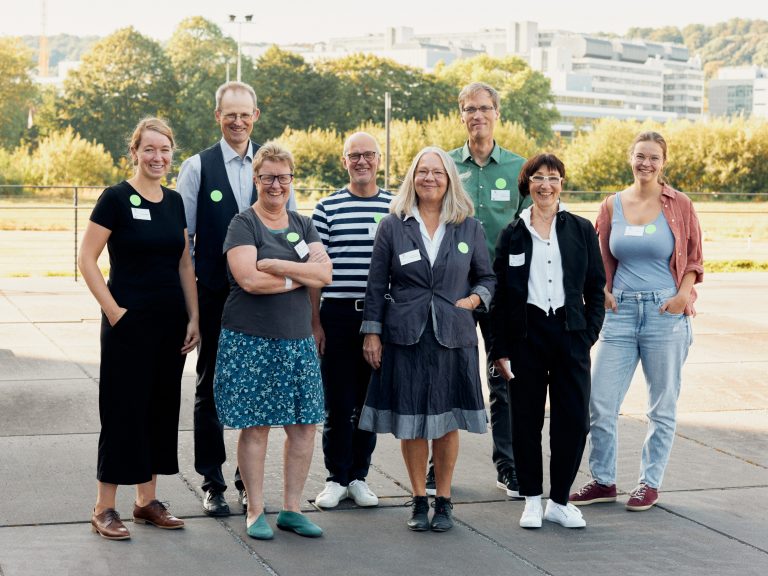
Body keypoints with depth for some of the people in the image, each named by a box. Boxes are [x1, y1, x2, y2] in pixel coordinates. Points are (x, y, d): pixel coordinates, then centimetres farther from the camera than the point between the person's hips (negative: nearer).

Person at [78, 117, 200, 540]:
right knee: (123, 411, -3)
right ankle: (104, 509, 5)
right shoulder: (116, 199, -8)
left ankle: (146, 501, 21)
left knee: (162, 409, 11)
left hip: (170, 323, 6)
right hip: (129, 323, -6)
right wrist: (112, 310, -15)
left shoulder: (174, 202, 9)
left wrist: (194, 318, 8)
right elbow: (86, 259, -10)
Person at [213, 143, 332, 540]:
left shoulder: (302, 225, 13)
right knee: (256, 427, -1)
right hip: (251, 340, -5)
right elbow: (249, 279, -18)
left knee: (304, 427, 5)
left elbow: (324, 273, -2)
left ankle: (292, 509, 17)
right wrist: (300, 276, -8)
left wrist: (276, 265, -13)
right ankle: (255, 512, 11)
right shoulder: (243, 224, -3)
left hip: (297, 341, 5)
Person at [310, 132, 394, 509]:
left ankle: (359, 476, 19)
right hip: (337, 314, -1)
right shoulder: (327, 208, 2)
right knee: (337, 403, 3)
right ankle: (336, 478, 15)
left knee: (370, 401, 8)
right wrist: (314, 322, -2)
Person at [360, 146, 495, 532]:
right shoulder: (393, 226, 4)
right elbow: (376, 284, 4)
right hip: (405, 337, 0)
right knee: (410, 422, 3)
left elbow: (487, 277, 15)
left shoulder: (469, 228, 7)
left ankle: (443, 501, 17)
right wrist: (372, 332, 0)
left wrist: (475, 298, -5)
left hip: (453, 337, 1)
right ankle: (419, 500, 17)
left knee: (447, 421, 4)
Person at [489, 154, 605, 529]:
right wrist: (499, 348, -1)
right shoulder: (513, 234, 5)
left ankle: (560, 501, 13)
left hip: (570, 333, 1)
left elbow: (596, 287, 8)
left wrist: (590, 333, -2)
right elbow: (499, 294, 4)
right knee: (527, 420, 4)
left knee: (574, 420, -1)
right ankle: (532, 500, 18)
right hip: (526, 333, 0)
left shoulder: (581, 230, 7)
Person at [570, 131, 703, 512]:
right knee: (599, 402, 0)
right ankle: (603, 480, 15)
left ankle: (650, 482, 19)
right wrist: (603, 292, -1)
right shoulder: (613, 206, 7)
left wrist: (683, 295, -10)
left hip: (665, 313, -2)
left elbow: (693, 260, 5)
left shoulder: (679, 205, 1)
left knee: (662, 406, 6)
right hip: (621, 311, 2)